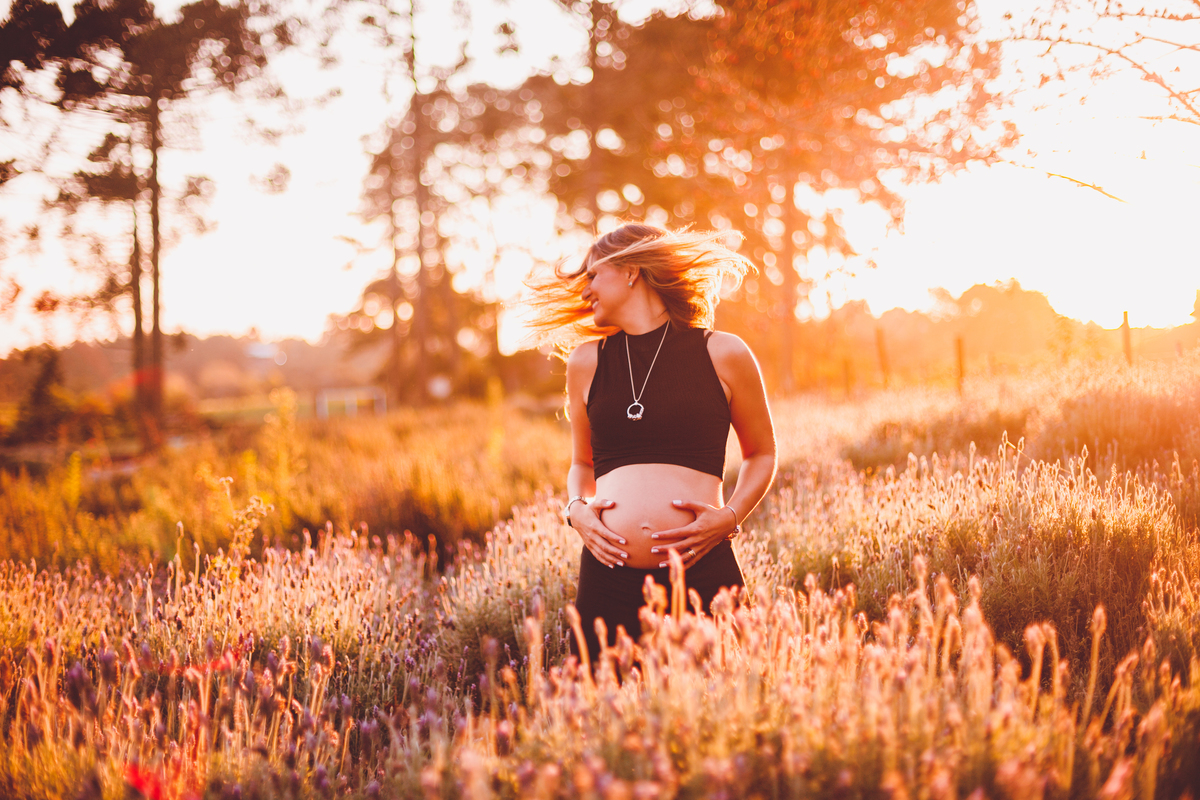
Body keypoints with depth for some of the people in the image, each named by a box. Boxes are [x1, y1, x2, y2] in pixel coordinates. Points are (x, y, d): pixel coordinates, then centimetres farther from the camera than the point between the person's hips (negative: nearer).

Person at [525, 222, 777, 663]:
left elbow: (761, 453, 15)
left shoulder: (722, 354, 6)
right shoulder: (586, 362, 14)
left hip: (702, 571, -2)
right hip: (608, 577, 2)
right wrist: (576, 508, 4)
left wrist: (731, 516, -1)